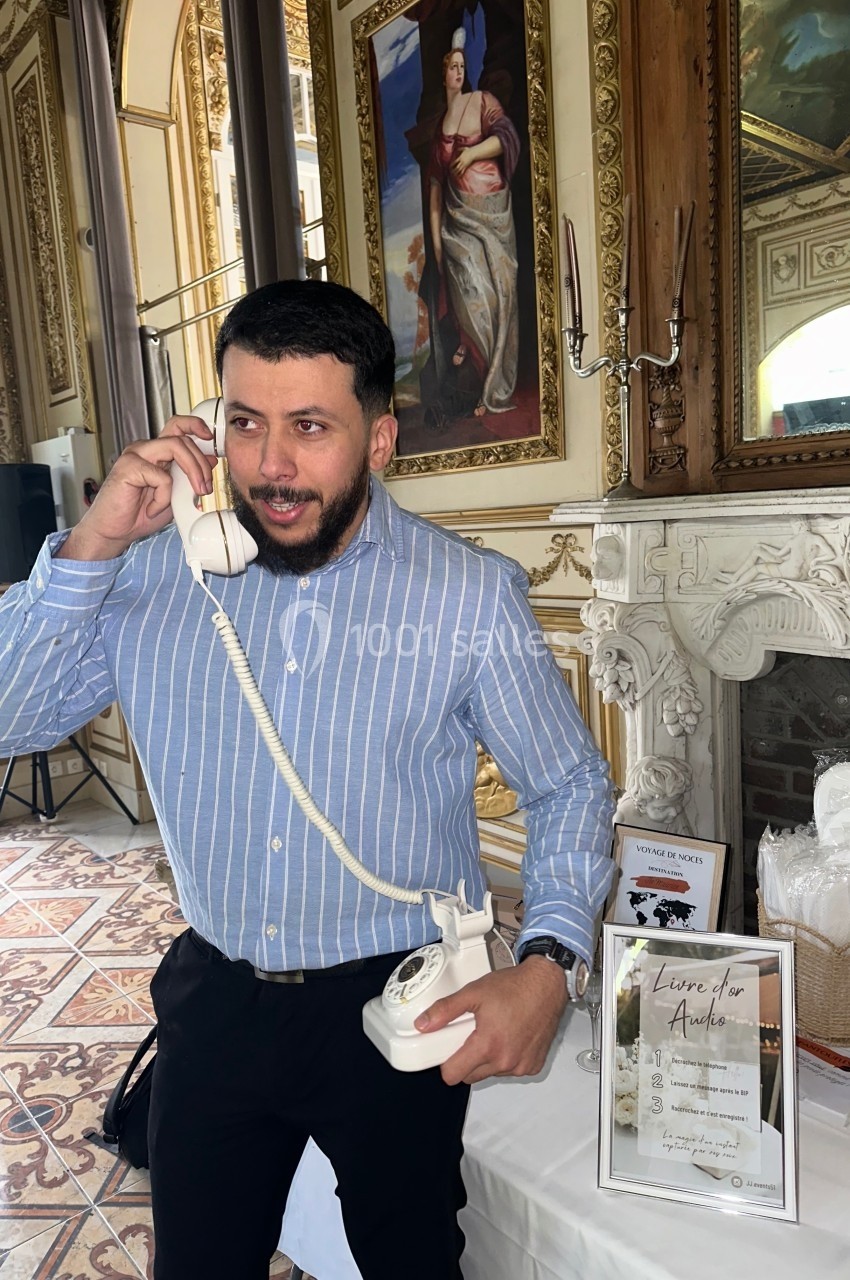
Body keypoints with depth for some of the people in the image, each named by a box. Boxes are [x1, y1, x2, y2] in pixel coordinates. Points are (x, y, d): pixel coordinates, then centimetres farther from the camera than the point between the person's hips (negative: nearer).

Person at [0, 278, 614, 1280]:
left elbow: (569, 786, -5)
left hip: (396, 1011, -1)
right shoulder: (154, 570, -7)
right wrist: (91, 548, -21)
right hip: (214, 998, 3)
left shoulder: (470, 594, -14)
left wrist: (547, 964, -18)